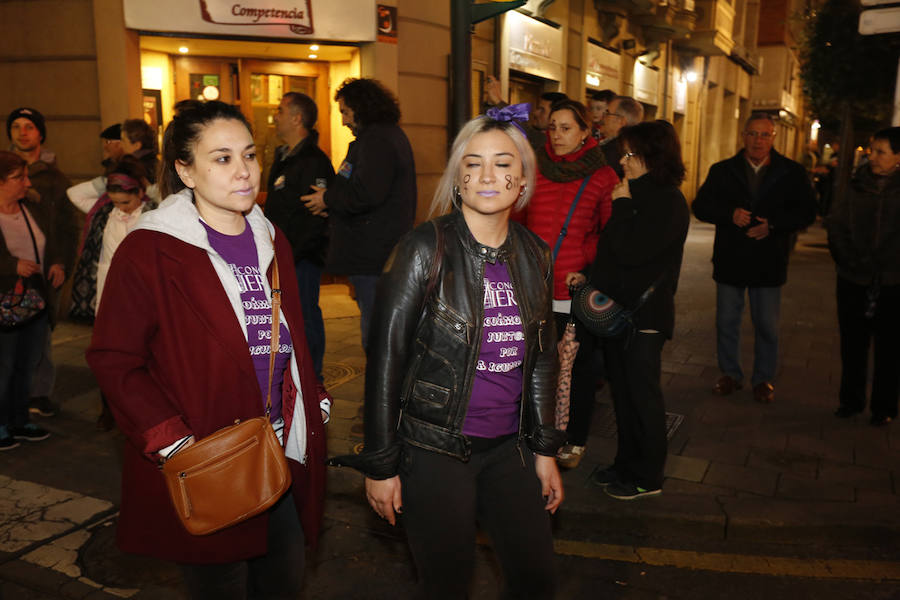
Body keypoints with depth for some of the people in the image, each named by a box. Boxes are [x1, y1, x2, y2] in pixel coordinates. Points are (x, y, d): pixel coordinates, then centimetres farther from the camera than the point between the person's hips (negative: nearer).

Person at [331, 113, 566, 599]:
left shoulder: (533, 254, 3)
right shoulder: (426, 250, -13)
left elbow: (541, 358, 11)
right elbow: (385, 359, -12)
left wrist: (545, 449, 12)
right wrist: (380, 465, -10)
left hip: (506, 447, 5)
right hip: (433, 448, -5)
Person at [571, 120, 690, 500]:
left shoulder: (668, 202, -14)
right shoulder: (638, 195, 13)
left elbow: (630, 251, -24)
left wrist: (623, 205, -13)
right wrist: (590, 276, 6)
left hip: (645, 313, -9)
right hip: (617, 307, 9)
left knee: (642, 391, 2)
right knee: (622, 389, 16)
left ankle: (648, 477, 16)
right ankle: (627, 464, 30)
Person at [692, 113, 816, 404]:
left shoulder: (791, 172, 0)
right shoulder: (723, 170, 2)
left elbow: (807, 211, -1)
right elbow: (700, 205, -2)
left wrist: (773, 225, -17)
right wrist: (730, 214, -19)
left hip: (769, 263, -1)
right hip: (729, 260, 1)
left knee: (767, 326, 9)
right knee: (726, 322, 10)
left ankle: (764, 378, 25)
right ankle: (730, 373, 27)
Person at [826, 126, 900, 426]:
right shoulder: (856, 186, 4)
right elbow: (836, 227, 5)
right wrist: (850, 262, -4)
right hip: (854, 281, 2)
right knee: (852, 344, 11)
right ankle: (851, 399, 26)